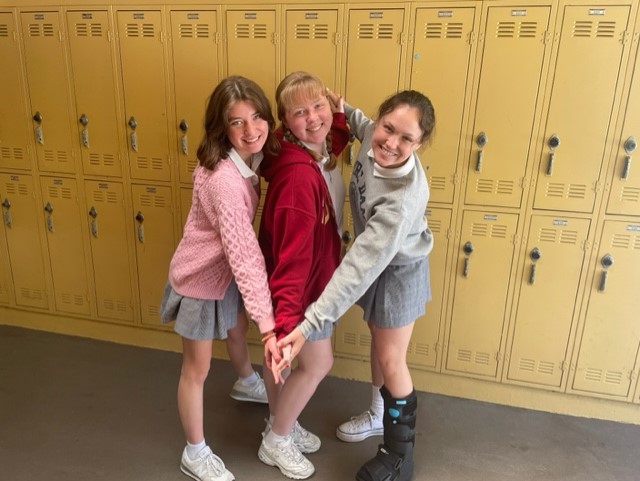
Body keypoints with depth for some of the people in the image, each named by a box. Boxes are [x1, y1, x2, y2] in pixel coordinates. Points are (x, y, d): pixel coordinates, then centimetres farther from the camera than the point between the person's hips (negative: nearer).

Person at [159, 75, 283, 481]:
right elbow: (245, 255, -36)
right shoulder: (224, 180, -36)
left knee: (236, 325, 33)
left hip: (224, 269, 9)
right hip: (201, 279, -9)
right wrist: (269, 326, -35)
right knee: (197, 369, 9)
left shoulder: (248, 158, -10)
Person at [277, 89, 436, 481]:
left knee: (390, 360, 7)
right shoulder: (374, 134, -21)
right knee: (379, 342, 24)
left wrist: (309, 325, -46)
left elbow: (360, 267, -44)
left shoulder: (404, 199, -42)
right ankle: (381, 415, 49)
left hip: (397, 270, -7)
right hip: (374, 259, 7)